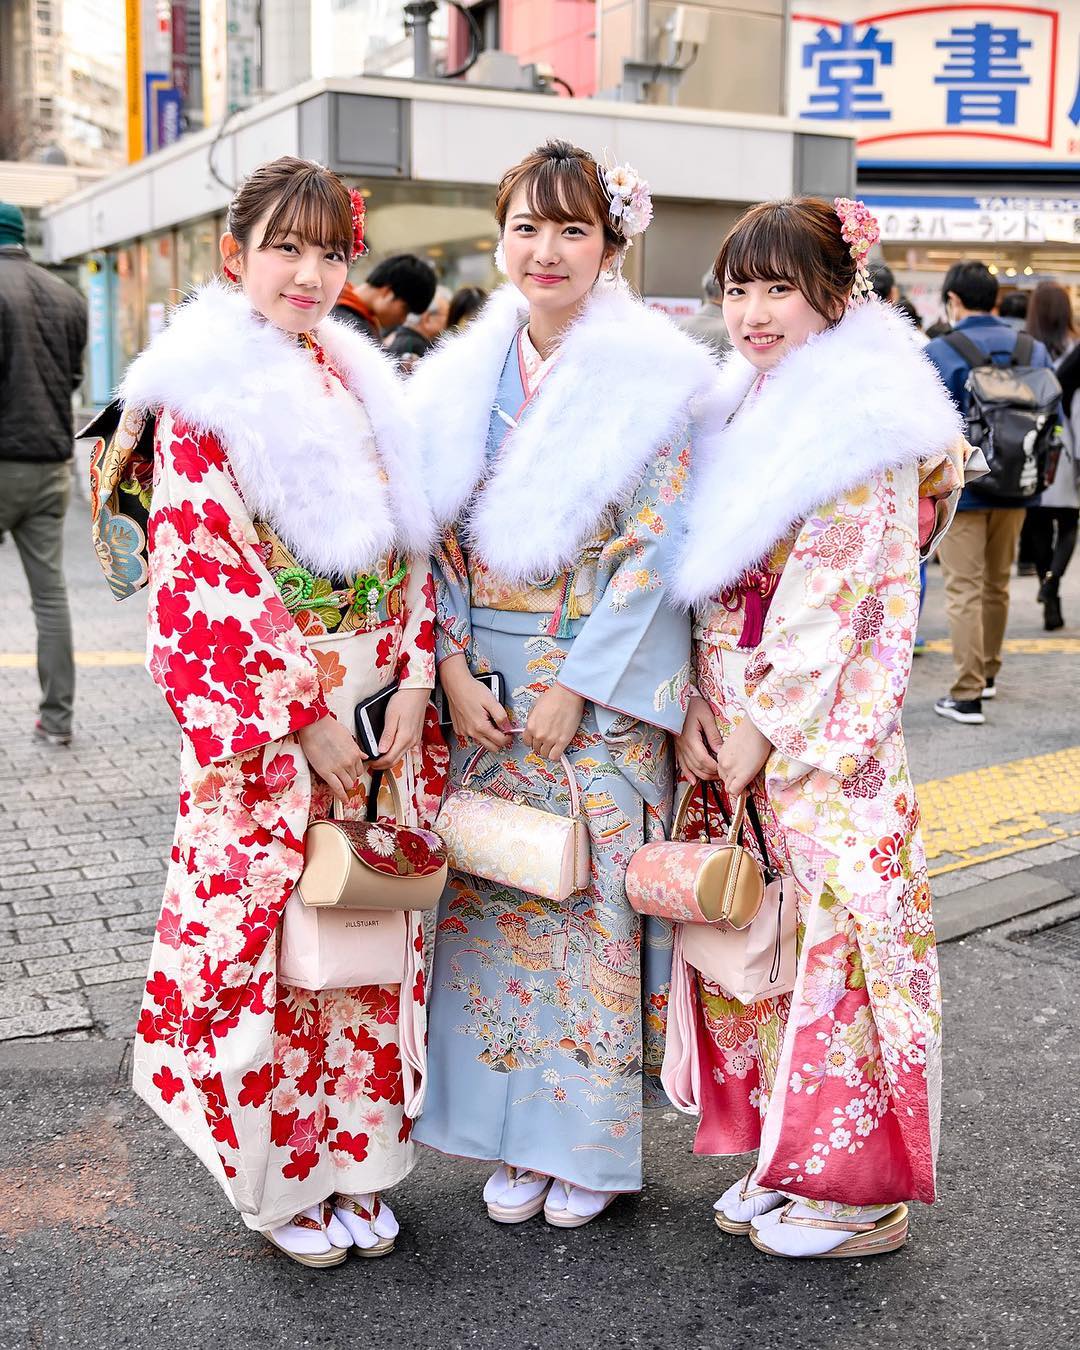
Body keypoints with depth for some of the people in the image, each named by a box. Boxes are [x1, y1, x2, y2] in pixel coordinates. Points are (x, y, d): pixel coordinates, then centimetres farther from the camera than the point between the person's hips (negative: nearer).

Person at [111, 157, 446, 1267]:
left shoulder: (364, 383, 10)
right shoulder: (202, 399, -8)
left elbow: (410, 548, 11)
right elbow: (203, 585, -13)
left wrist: (414, 686, -1)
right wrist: (306, 721, -13)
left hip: (383, 715, 6)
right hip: (265, 733, -5)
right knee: (267, 940, 3)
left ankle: (356, 1163, 28)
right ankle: (283, 1184, 23)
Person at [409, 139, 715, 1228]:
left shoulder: (655, 377, -7)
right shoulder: (460, 376, 7)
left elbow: (655, 544, -11)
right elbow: (441, 534, 7)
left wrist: (574, 686, -14)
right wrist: (455, 665, -4)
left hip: (603, 682, -4)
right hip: (485, 678, 4)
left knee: (594, 893, 2)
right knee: (494, 888, 8)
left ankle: (593, 1139, 21)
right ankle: (516, 1136, 24)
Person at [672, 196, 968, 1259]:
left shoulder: (870, 420, -10)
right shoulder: (735, 412, 12)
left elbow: (839, 595, -15)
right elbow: (701, 580, 10)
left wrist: (764, 726, -14)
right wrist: (693, 706, -1)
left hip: (826, 725, -7)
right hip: (728, 720, 7)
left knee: (836, 930, 0)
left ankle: (858, 1187, 15)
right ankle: (777, 1155, 27)